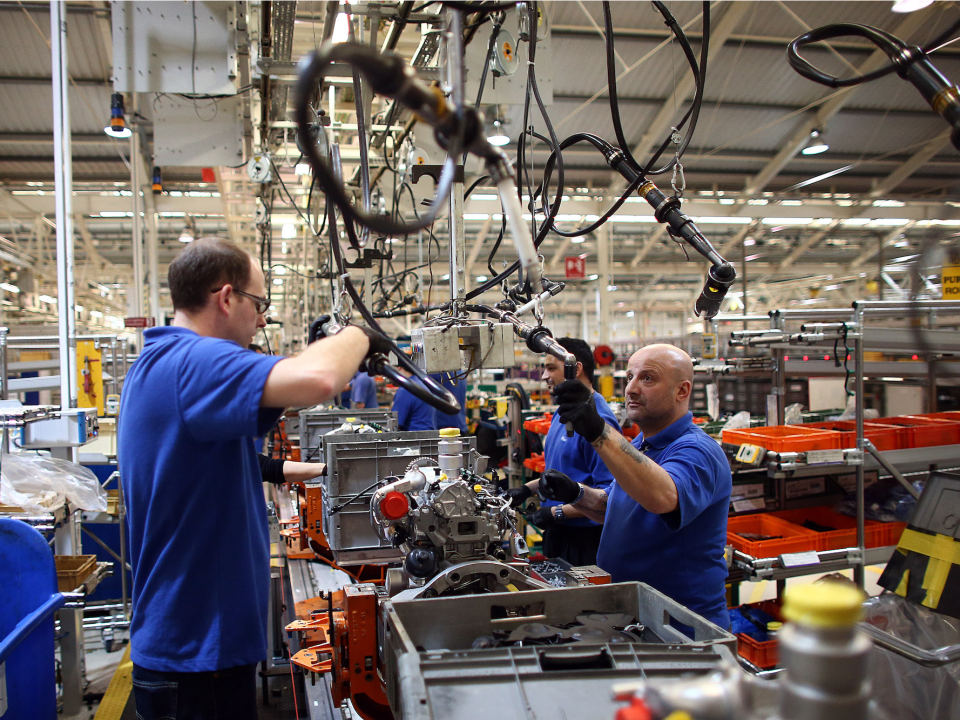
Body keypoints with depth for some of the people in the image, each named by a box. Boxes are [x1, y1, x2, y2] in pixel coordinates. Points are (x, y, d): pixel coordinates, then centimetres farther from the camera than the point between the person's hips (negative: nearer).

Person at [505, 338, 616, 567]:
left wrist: (559, 512, -23)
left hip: (584, 539, -9)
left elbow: (609, 492, -25)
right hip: (558, 531, 9)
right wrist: (528, 489, 11)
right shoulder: (562, 414, 11)